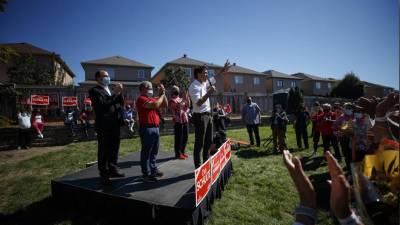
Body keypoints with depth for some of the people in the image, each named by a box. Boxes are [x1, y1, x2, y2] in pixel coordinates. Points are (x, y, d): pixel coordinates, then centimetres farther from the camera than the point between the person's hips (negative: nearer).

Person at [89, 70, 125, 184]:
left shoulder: (111, 90, 16)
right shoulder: (94, 90, -7)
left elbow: (121, 103, 12)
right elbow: (103, 104, -22)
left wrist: (119, 93, -3)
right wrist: (115, 93, -20)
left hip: (115, 125, 7)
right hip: (104, 126, -7)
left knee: (114, 149, 16)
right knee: (104, 151, 4)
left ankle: (113, 169, 30)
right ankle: (104, 174, 17)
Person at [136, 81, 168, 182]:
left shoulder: (152, 98, 17)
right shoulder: (141, 99, -9)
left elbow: (165, 105, 16)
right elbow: (155, 105, -24)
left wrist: (162, 94, 5)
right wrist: (162, 95, -9)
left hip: (155, 127, 9)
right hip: (147, 129, -9)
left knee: (154, 151, 16)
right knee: (146, 152, -1)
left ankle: (153, 170, 28)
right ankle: (146, 174, 7)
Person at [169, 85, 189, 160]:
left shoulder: (180, 99, 19)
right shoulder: (172, 100, -3)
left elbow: (187, 107, 14)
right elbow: (178, 106, -19)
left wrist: (187, 98, 4)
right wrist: (184, 98, -18)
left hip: (185, 120, 8)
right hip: (178, 121, -8)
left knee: (185, 137, 12)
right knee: (178, 138, -3)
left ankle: (182, 152, 24)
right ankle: (178, 154, 6)